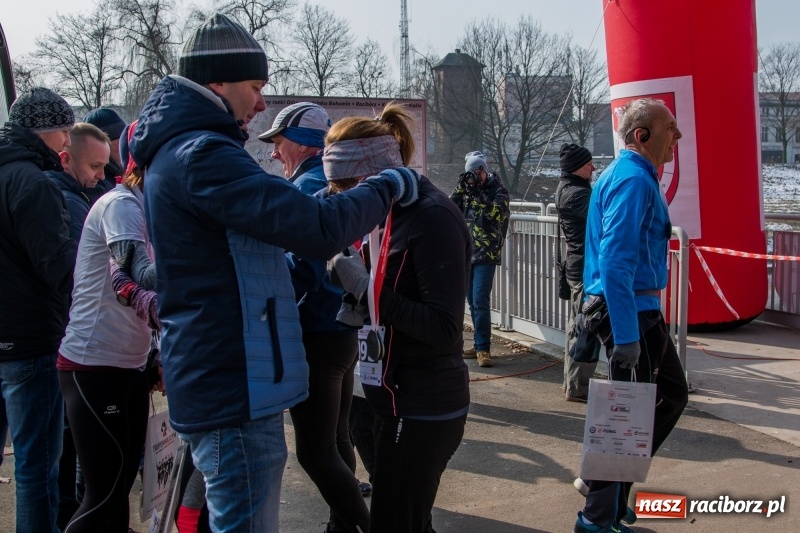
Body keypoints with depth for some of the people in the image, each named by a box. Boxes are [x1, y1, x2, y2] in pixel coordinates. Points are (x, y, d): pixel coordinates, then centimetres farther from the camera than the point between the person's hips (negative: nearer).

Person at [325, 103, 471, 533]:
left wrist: (366, 287, -22)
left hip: (424, 405, -9)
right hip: (400, 395, 9)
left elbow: (444, 329, -23)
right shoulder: (396, 209, 9)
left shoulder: (431, 217, -19)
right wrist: (355, 285, -1)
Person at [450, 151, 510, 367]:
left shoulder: (498, 190, -3)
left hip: (486, 255, -5)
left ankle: (483, 349, -7)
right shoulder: (466, 189, 11)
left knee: (480, 302, -12)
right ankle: (480, 345, 20)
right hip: (465, 254, 5)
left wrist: (475, 192, -21)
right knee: (473, 302, 11)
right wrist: (460, 188, -9)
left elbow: (495, 213, -20)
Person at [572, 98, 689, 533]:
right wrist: (626, 336, -28)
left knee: (671, 394, 20)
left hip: (640, 308, 10)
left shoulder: (629, 175, 15)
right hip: (631, 311, -10)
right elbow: (616, 263, -26)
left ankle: (610, 478, 28)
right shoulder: (634, 180, -18)